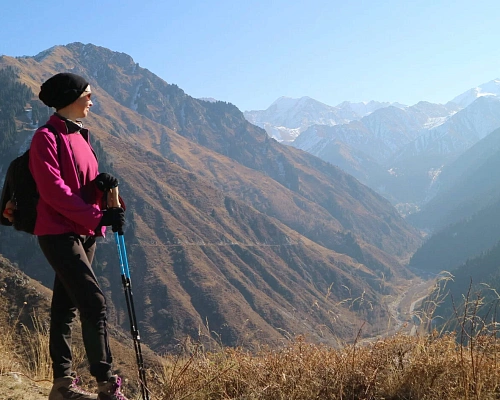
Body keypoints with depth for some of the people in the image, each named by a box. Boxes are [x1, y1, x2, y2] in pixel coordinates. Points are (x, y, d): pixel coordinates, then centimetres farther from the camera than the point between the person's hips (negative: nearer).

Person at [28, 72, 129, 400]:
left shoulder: (80, 136, 16)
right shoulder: (47, 138, -10)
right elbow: (54, 191, -18)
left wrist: (102, 185, -7)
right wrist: (99, 216, -21)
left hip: (84, 232, 9)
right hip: (59, 233, -9)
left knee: (67, 305, 11)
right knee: (95, 303, -14)